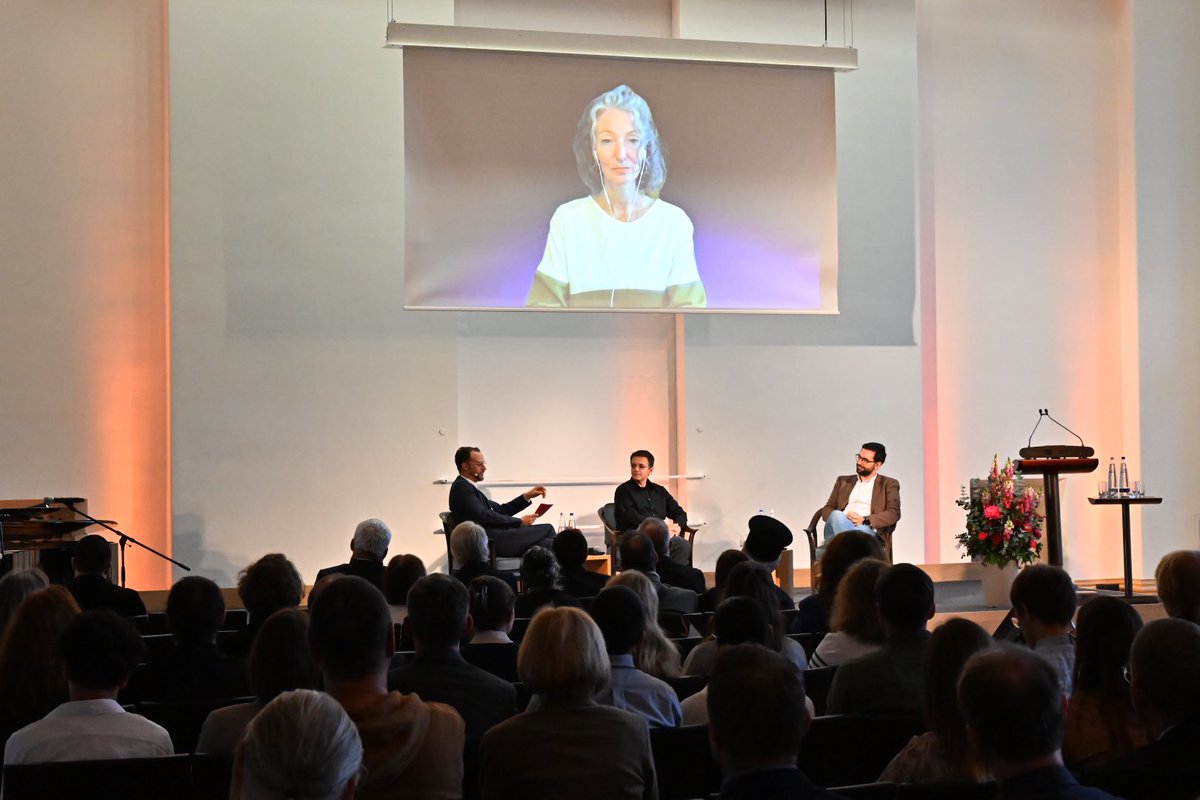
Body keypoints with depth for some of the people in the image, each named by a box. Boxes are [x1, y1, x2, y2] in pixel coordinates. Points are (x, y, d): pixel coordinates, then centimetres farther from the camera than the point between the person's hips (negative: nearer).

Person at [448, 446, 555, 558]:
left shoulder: (468, 487, 23)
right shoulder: (461, 487, -8)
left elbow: (500, 510, 22)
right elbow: (485, 516, -16)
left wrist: (527, 496, 14)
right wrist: (520, 521, -8)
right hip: (491, 542, -9)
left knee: (546, 543, -4)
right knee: (547, 529, -8)